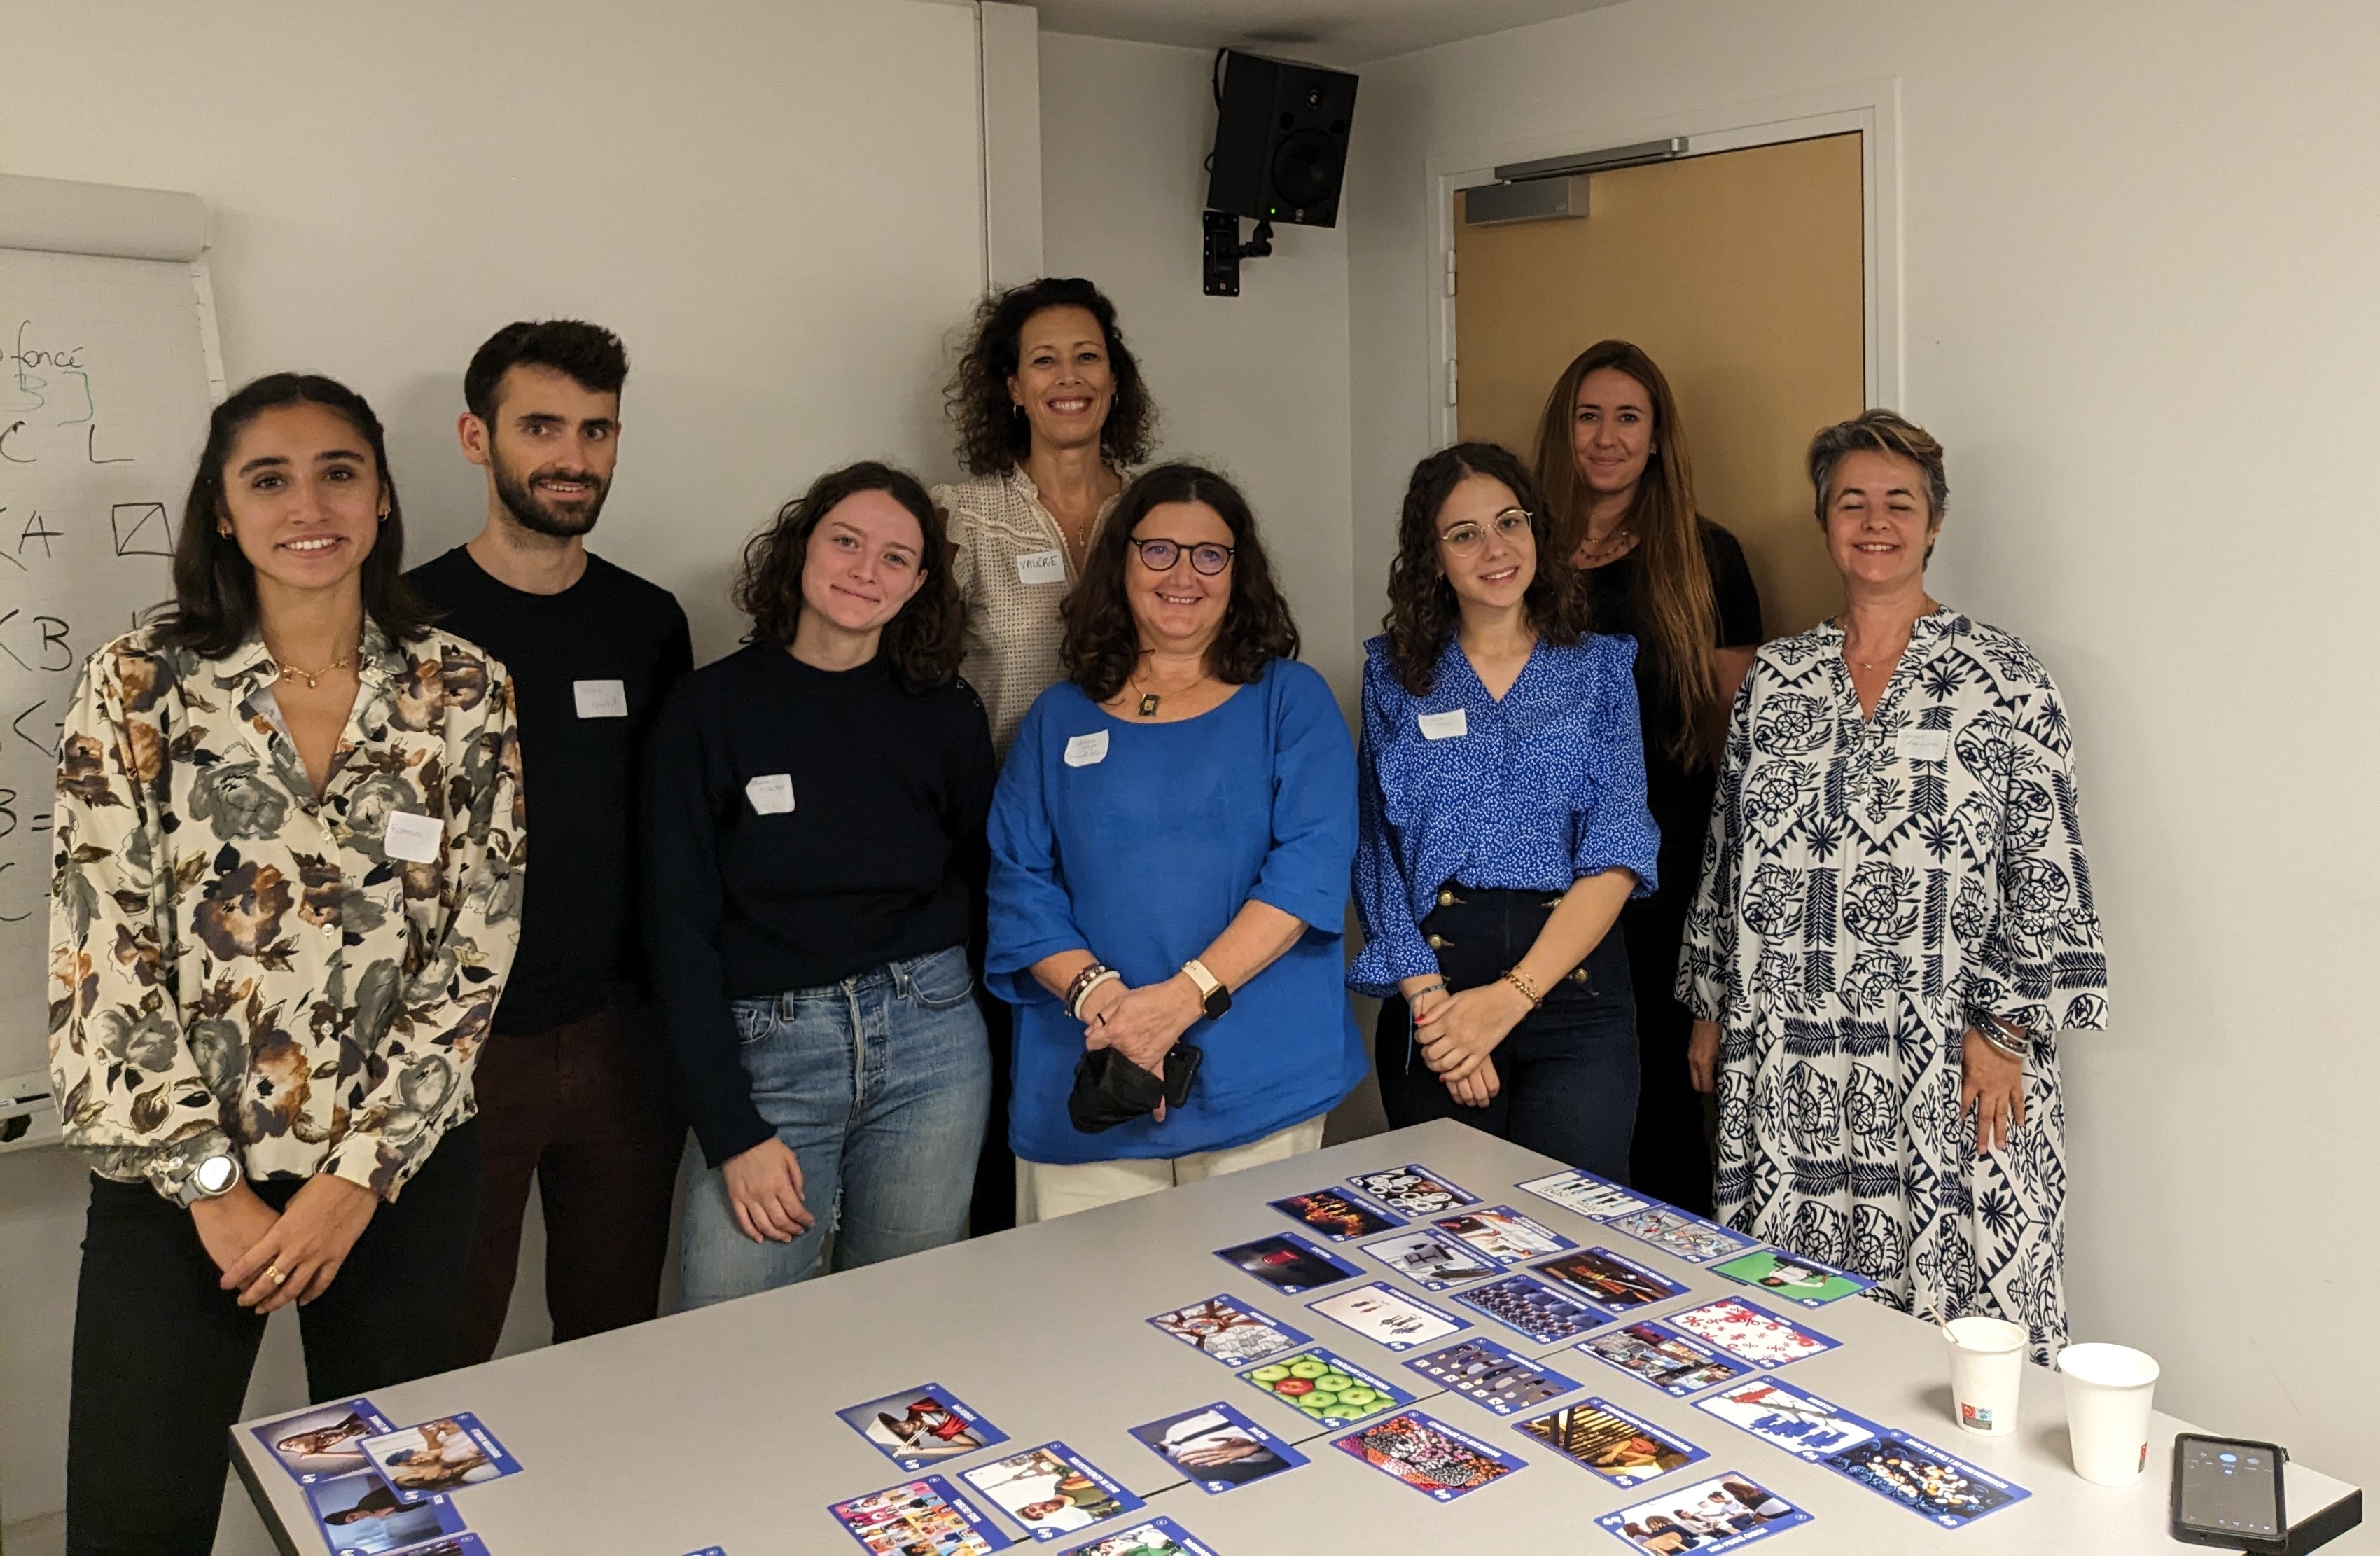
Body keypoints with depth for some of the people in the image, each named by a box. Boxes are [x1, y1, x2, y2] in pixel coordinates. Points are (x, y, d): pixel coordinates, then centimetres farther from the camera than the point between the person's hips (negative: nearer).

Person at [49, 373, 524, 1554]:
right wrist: (209, 1183, -10)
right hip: (175, 1179, -1)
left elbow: (476, 951, -4)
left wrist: (356, 1179, -9)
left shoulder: (463, 692, -2)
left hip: (401, 1175, 1)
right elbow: (100, 954, -7)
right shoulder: (139, 686, -4)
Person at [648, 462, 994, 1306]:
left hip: (931, 1042, 2)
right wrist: (732, 1131, -9)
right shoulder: (712, 707, -3)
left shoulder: (944, 712, 4)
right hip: (767, 1050, -2)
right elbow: (680, 926, -4)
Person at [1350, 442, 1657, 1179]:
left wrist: (1511, 996, -15)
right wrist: (1430, 1002, -13)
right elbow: (1380, 854, 1)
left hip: (1574, 988, 0)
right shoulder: (1395, 673, 8)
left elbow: (1617, 851, -3)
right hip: (1433, 987, 1)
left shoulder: (1601, 666, 6)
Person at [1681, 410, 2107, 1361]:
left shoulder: (2004, 679, -1)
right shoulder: (1773, 680, 10)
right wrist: (1711, 1007, 13)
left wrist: (2005, 1030, -10)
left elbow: (2046, 871, -4)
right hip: (1786, 1062, 4)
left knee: (1953, 1313, -1)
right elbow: (1726, 855, 14)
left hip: (1948, 1062, -3)